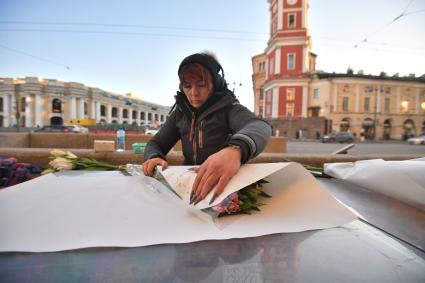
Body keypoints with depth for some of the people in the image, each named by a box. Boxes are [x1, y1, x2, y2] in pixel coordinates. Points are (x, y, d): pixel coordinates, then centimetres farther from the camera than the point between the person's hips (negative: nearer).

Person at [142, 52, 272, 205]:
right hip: (188, 182, 4)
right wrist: (154, 158, -17)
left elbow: (260, 126, -29)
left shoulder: (229, 108, -9)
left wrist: (235, 149, -53)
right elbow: (155, 143, 9)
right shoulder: (180, 112, 6)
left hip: (226, 184, -4)